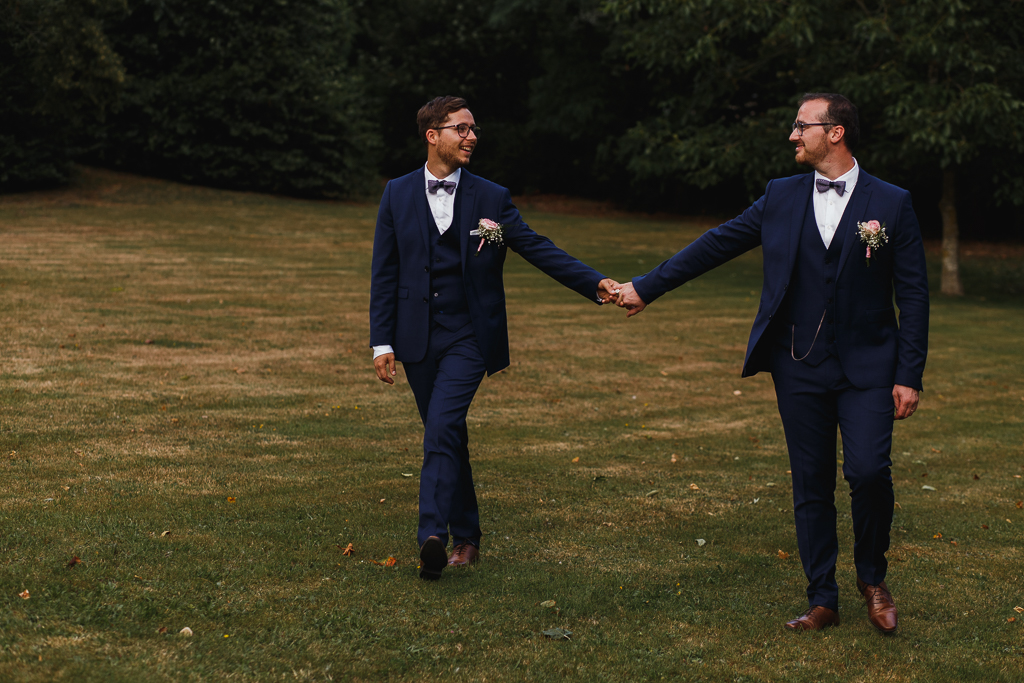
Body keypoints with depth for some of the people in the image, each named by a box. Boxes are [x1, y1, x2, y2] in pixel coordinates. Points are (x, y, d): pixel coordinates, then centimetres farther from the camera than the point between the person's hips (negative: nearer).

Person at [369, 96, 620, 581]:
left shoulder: (491, 199, 3)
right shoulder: (398, 195, 6)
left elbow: (538, 249, 0)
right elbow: (384, 273, 6)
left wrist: (594, 284, -11)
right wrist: (382, 341, 0)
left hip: (468, 336, -2)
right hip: (417, 338, 2)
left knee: (442, 429, -19)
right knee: (447, 437, 10)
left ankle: (433, 537, -25)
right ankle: (466, 538, 23)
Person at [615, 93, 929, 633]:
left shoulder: (891, 204, -2)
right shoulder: (780, 197, 7)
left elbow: (913, 296, -1)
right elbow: (714, 245, 12)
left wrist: (909, 376, -7)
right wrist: (646, 288, 11)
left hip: (866, 367, -3)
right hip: (799, 367, 3)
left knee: (869, 471, -17)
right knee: (811, 486, 6)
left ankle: (872, 577, 9)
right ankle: (823, 602, 17)